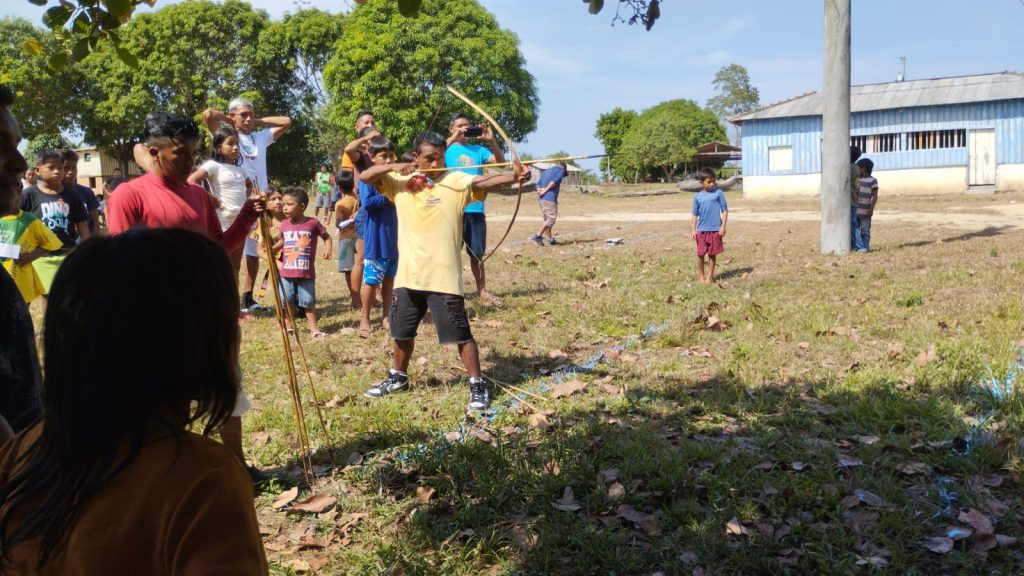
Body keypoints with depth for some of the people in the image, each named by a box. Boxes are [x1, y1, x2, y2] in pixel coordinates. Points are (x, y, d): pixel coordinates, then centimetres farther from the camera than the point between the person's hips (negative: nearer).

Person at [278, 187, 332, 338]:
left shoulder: (313, 223, -9)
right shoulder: (284, 224, 2)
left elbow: (326, 237, 2)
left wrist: (327, 249, -13)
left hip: (307, 273, -3)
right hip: (286, 272, 3)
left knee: (308, 302, 5)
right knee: (286, 301, 9)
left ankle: (314, 328, 14)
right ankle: (288, 327, 24)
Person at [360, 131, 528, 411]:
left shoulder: (456, 181, -8)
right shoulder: (400, 181, 4)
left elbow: (484, 182, -25)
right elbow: (365, 176, 4)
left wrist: (512, 176, -44)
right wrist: (393, 166, -13)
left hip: (444, 276, -4)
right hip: (409, 275, 5)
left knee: (461, 334, 0)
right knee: (402, 331, 20)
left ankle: (478, 385, 13)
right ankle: (398, 377, 41)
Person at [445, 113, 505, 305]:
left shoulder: (478, 150, 9)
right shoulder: (447, 149, 2)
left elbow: (500, 161, -3)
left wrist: (491, 140, -16)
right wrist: (452, 140, -28)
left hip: (475, 209, 3)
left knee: (477, 253, 10)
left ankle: (482, 291, 18)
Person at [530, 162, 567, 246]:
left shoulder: (545, 171, 27)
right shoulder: (561, 170, 6)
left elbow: (538, 183, 15)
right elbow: (555, 180, -13)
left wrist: (540, 190, -3)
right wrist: (545, 190, -14)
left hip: (540, 198, 8)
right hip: (550, 198, -8)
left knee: (547, 219, 12)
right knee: (551, 218, -6)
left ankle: (550, 239, 13)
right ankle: (538, 235, -16)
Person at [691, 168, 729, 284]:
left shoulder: (718, 193, -2)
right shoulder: (697, 196, 4)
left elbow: (724, 210, -1)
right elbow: (695, 214, 8)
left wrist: (723, 226, -7)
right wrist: (693, 230, 2)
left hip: (715, 230, -1)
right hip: (701, 230, 2)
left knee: (712, 254, 7)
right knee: (700, 254, 4)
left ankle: (710, 276, 18)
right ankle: (701, 276, 18)